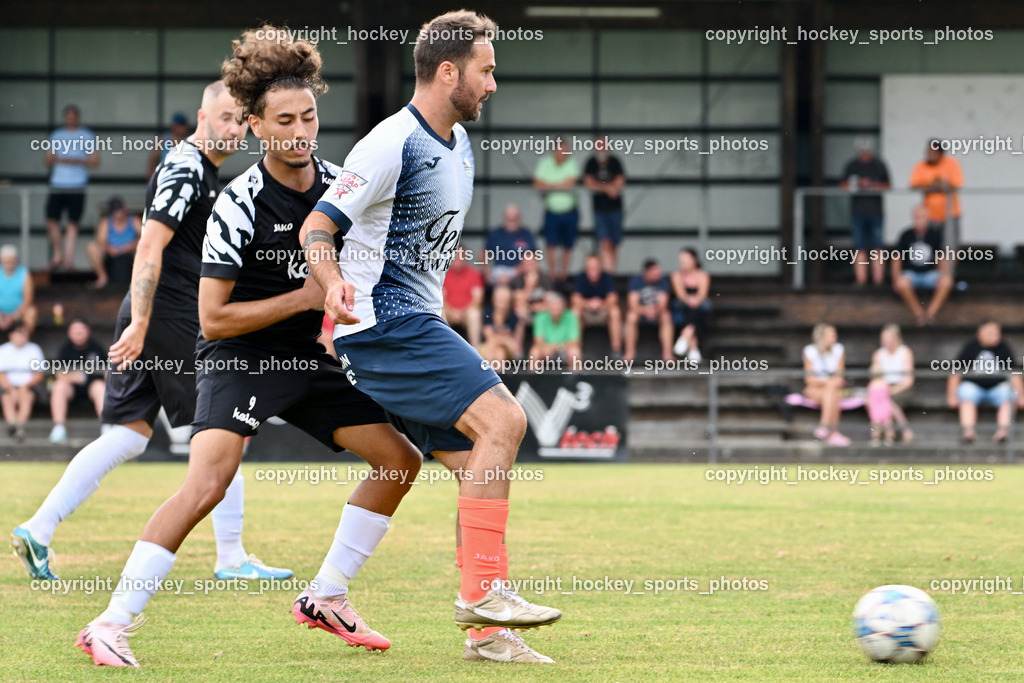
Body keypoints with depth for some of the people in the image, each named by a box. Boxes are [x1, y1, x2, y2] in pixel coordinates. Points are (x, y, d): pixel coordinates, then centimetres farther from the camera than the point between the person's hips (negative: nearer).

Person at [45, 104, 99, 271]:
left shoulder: (87, 136, 6)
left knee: (72, 223, -2)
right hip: (57, 185, 2)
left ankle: (68, 259, 0)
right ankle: (58, 254, 13)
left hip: (77, 186, -2)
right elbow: (48, 159, 15)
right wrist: (58, 160, -7)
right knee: (52, 220, -4)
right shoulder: (57, 135, 15)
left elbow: (95, 161, 3)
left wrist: (78, 161, -12)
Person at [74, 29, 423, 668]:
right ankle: (112, 624, -22)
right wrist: (305, 298, -19)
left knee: (400, 459, 3)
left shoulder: (341, 184, -1)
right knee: (208, 482, -27)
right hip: (239, 358, -7)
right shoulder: (240, 206, -19)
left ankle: (325, 598, 14)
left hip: (311, 360, 7)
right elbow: (213, 318, -19)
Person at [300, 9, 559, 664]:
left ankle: (487, 632, 4)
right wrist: (335, 284, -34)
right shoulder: (391, 144, -14)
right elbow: (317, 228, -17)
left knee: (482, 464, 3)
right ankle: (482, 591, -20)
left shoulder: (459, 143, 15)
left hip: (416, 325, 10)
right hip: (382, 324, -10)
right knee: (503, 417, -21)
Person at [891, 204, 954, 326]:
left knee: (946, 282, -31)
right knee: (902, 284, -36)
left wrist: (944, 274, -5)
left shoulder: (935, 234, 0)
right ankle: (919, 314, -22)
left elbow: (942, 258, 7)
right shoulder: (906, 235, -3)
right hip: (911, 273, -1)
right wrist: (897, 278, -9)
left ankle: (931, 313, -26)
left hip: (930, 273, 1)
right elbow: (897, 258, 2)